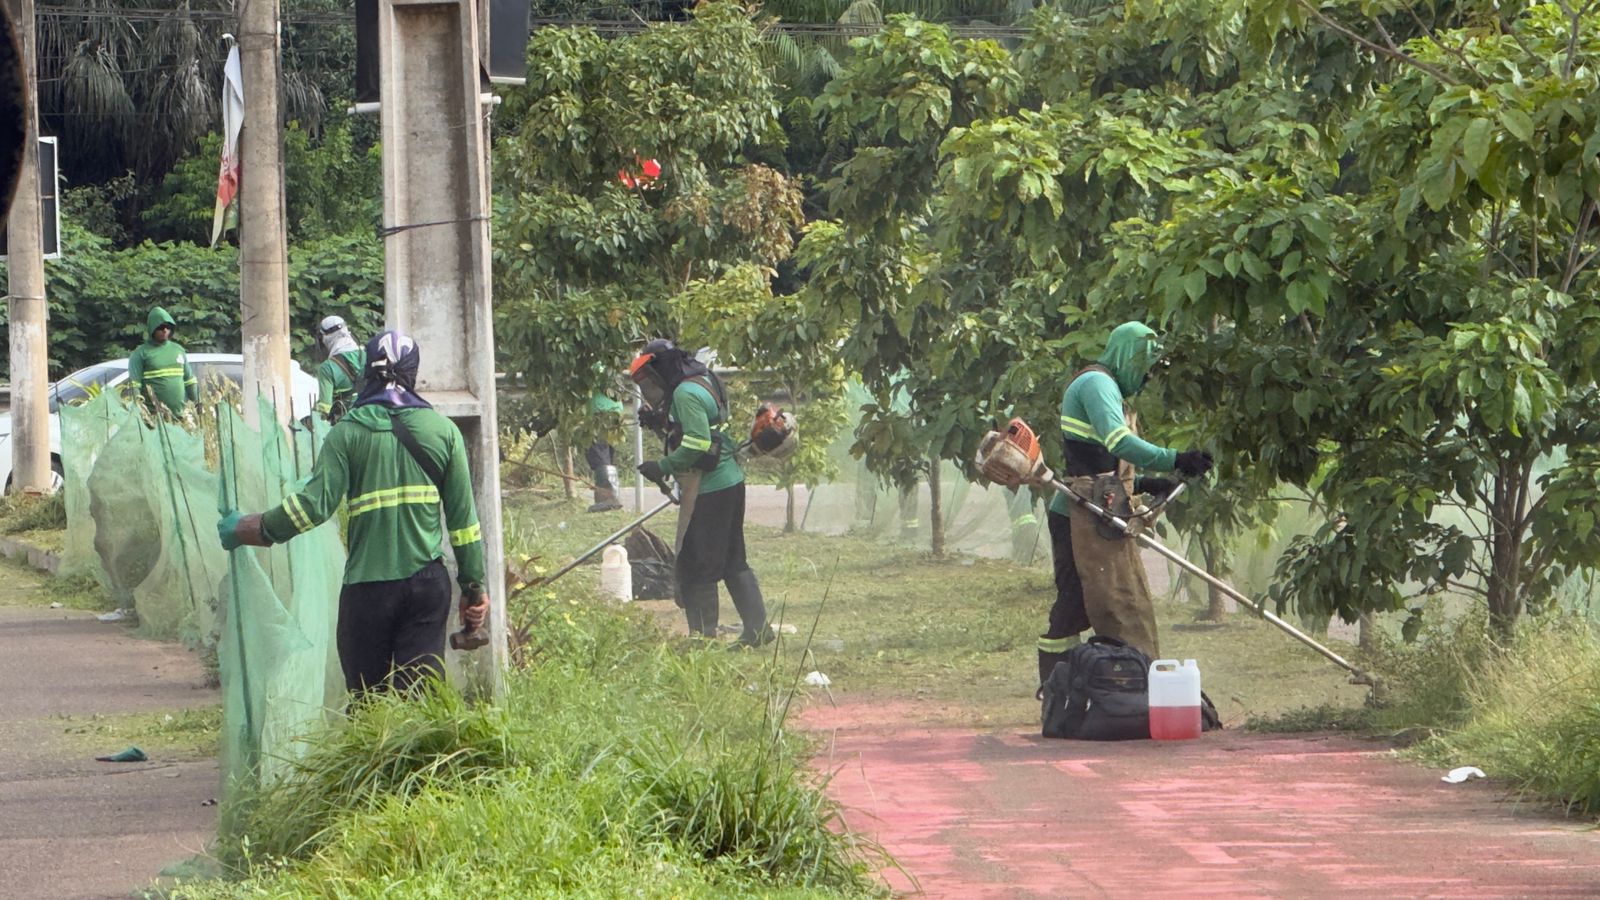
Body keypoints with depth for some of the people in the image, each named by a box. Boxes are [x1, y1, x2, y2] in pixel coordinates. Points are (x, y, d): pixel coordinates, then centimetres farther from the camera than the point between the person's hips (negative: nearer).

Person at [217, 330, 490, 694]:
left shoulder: (348, 434, -3)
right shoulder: (443, 431, 5)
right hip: (427, 582, 2)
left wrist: (246, 530, -1)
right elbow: (463, 515, 5)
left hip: (368, 586, -2)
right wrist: (474, 586, 13)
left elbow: (315, 504, -12)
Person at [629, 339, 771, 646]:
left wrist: (663, 466, -15)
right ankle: (757, 628, 18)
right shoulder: (702, 383, 15)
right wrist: (660, 422, 9)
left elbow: (698, 443, -23)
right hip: (730, 482, 10)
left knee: (695, 567, -3)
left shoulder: (686, 393, -16)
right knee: (733, 563, 16)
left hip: (709, 491, -10)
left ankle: (703, 635, 0)